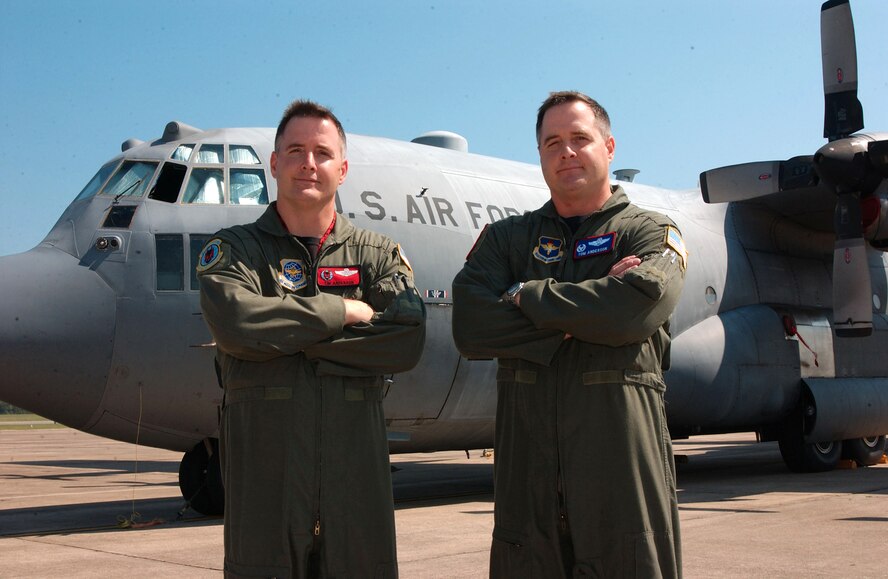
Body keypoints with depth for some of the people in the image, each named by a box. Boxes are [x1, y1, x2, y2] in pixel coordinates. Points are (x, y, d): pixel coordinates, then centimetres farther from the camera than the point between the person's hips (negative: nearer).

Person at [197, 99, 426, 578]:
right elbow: (233, 321, -15)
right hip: (264, 479, -1)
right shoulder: (234, 248, 7)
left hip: (357, 476, 2)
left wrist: (286, 335, -10)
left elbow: (406, 341, -7)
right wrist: (342, 312, -8)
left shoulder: (378, 255, 11)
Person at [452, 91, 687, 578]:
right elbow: (470, 327, -4)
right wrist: (580, 318, -10)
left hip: (620, 454, -2)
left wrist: (529, 296, -6)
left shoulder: (650, 233, 8)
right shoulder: (507, 238, 14)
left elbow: (641, 305, -16)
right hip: (526, 459, 2)